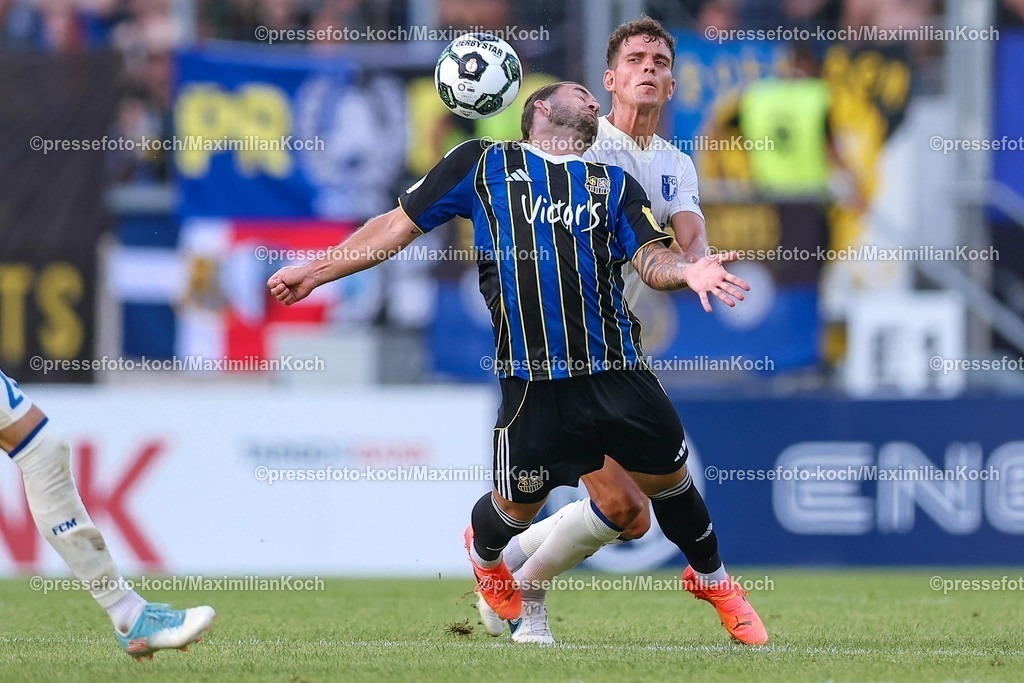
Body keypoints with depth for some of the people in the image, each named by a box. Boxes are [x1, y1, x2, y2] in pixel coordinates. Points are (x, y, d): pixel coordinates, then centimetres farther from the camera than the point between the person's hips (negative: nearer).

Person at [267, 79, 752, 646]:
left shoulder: (615, 184, 19)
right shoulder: (482, 165, 12)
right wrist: (316, 271, 14)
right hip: (532, 380, -2)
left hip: (616, 371, 2)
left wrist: (686, 271, -17)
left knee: (669, 478, 4)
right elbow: (399, 225, 16)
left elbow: (652, 259, 6)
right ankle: (484, 555, 39)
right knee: (516, 507, 3)